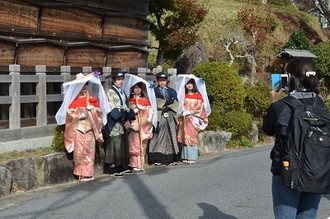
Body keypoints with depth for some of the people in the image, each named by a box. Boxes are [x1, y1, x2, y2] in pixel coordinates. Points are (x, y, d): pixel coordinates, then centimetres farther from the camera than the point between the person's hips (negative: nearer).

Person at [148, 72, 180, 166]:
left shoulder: (172, 91, 19)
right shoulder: (154, 91, 11)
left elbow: (176, 103, 8)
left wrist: (168, 108, -7)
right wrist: (167, 102, -11)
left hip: (170, 116, 2)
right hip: (158, 116, -2)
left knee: (171, 136, -4)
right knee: (158, 136, -9)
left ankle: (171, 159, -3)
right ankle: (158, 159, -10)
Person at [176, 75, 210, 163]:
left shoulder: (198, 96, 4)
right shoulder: (183, 96, 13)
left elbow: (200, 108, -3)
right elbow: (180, 107, 12)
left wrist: (190, 112, -11)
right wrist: (180, 117, -2)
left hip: (193, 119, -3)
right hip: (184, 119, 3)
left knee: (192, 137, -5)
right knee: (185, 137, 0)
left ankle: (192, 157, -4)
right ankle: (185, 157, 3)